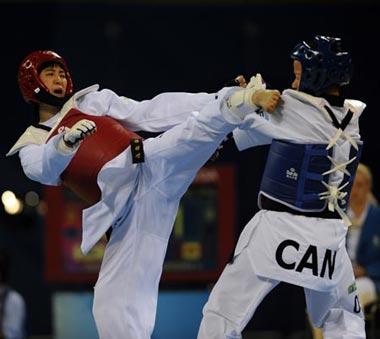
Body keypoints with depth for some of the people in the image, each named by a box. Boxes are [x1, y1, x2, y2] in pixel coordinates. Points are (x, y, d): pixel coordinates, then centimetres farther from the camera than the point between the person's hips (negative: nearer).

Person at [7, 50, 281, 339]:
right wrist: (66, 140, -31)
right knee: (114, 304, -3)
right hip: (123, 211, 1)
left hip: (150, 165, -1)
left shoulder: (93, 100, 19)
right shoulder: (32, 146, 17)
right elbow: (45, 169, -7)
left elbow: (152, 112, 8)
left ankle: (247, 99, -54)